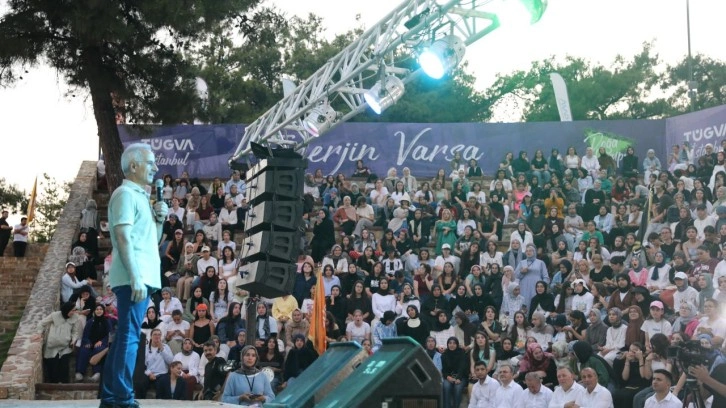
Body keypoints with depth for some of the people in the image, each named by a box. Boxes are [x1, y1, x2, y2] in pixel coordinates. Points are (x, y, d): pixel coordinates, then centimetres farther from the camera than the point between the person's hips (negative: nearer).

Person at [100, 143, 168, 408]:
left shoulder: (140, 196, 21)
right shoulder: (126, 193, -8)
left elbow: (151, 240, 27)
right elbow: (123, 238, -17)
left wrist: (159, 219, 9)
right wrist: (135, 277, -23)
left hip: (143, 277, 10)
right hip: (133, 277, -10)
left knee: (124, 336, 11)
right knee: (129, 337, -11)